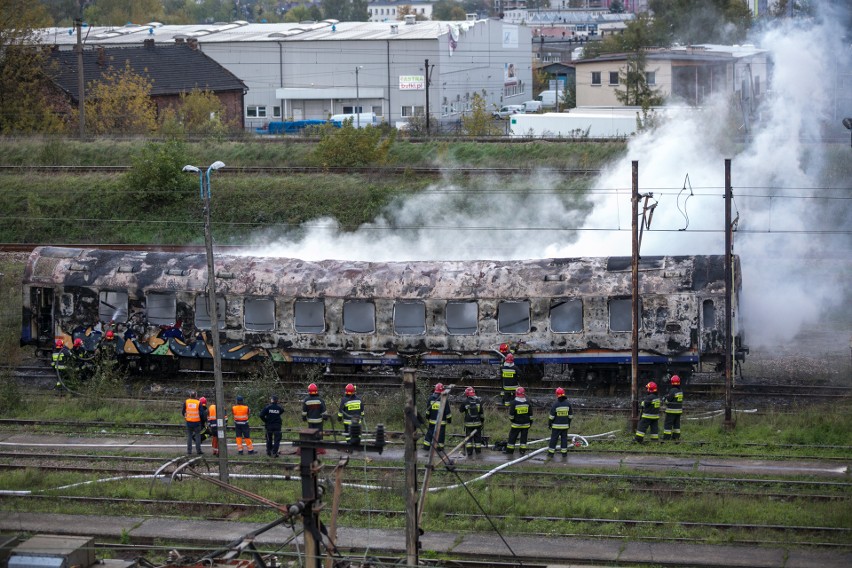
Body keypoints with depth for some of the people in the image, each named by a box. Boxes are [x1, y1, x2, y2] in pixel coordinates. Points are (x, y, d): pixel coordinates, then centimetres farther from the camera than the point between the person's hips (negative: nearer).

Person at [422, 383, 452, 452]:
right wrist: (449, 419, 7)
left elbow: (428, 410, 7)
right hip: (442, 422, -3)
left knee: (429, 434, 11)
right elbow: (448, 411, -6)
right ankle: (440, 447, 9)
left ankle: (426, 446, 14)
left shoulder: (431, 398, -3)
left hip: (432, 421, 3)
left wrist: (428, 416, 23)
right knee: (441, 435, 6)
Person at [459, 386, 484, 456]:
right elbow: (482, 413, 0)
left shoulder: (465, 402, -9)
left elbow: (460, 410, 7)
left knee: (468, 437, 6)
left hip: (468, 423, -1)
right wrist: (483, 422, 9)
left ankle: (469, 451, 2)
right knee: (477, 437, 10)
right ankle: (478, 451, 13)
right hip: (477, 423, 1)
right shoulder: (478, 401, -3)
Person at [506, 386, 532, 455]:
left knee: (512, 437, 6)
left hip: (516, 424, -3)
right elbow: (530, 415, 6)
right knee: (523, 438, 9)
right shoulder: (527, 403, 0)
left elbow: (511, 414, -6)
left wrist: (511, 420, 11)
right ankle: (523, 451, 9)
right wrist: (530, 422, 17)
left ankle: (509, 451, 10)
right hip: (526, 424, 3)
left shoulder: (514, 403, -12)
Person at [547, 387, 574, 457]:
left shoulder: (555, 404, -13)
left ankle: (551, 453, 5)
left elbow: (551, 416, -10)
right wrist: (569, 423, 17)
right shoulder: (568, 404, -1)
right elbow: (570, 415, 5)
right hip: (565, 425, 3)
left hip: (556, 425, -3)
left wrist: (549, 424, 1)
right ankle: (564, 452, 11)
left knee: (554, 439, 3)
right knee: (564, 438, 10)